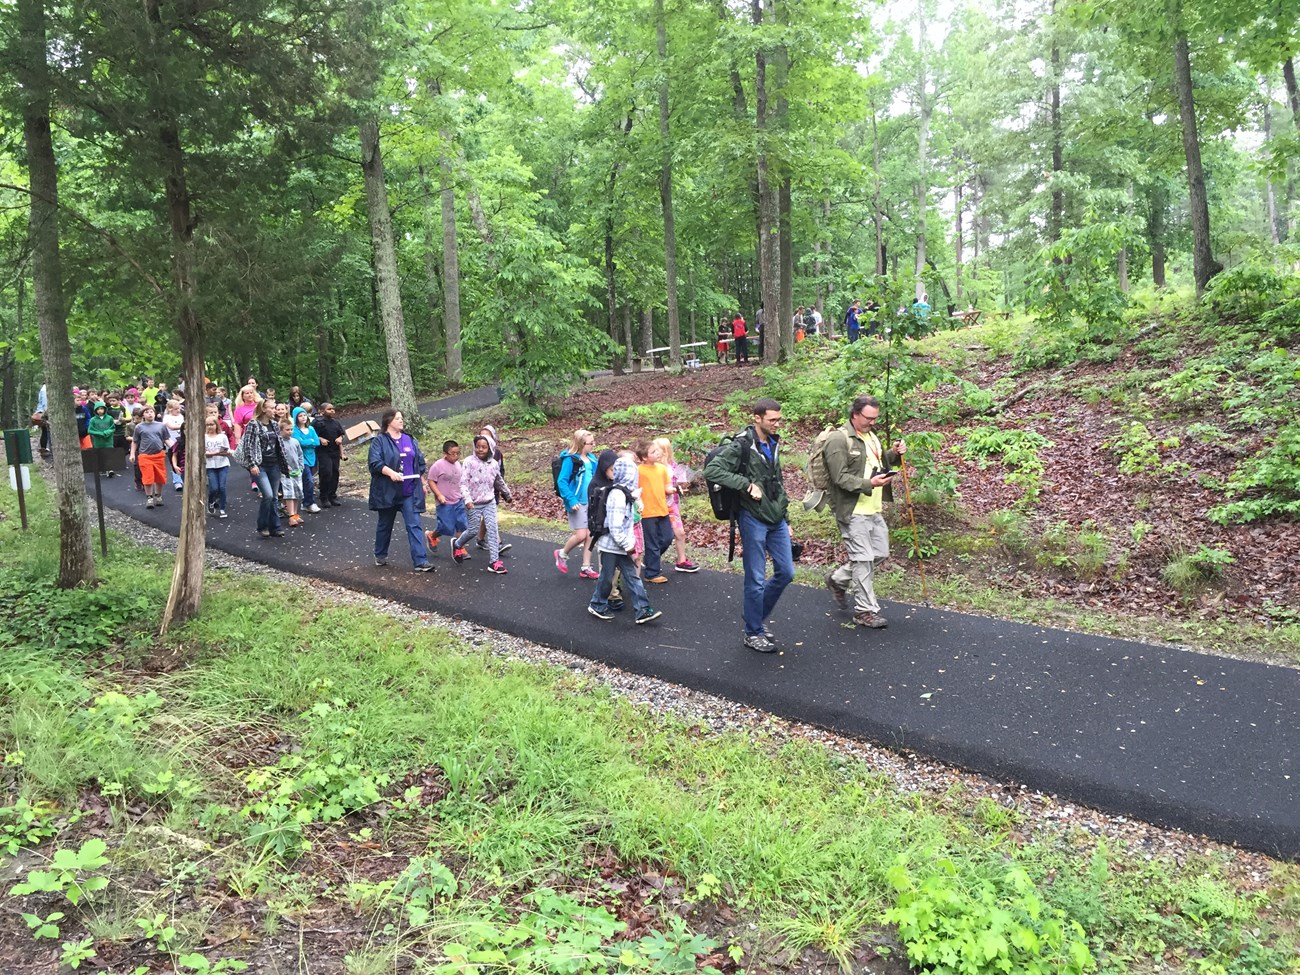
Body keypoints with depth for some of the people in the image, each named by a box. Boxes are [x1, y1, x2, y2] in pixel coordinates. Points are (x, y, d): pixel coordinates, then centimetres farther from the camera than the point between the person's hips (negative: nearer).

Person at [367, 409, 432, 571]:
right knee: (385, 525, 15)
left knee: (414, 525, -5)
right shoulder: (379, 441, -5)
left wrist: (422, 483, 12)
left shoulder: (410, 440, 10)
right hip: (387, 491, -3)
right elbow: (374, 463, -17)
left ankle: (420, 562, -9)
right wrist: (390, 472, -30)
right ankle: (380, 555, 35)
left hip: (410, 492, 3)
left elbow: (420, 463, 16)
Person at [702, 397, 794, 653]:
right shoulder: (741, 446, -14)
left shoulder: (774, 443, 11)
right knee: (756, 579, 0)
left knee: (786, 572, 9)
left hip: (776, 519, 8)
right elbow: (711, 470, -23)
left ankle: (759, 618, 29)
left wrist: (785, 517, 20)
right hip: (753, 519, -7)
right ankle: (753, 633, 15)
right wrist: (747, 484, -24)